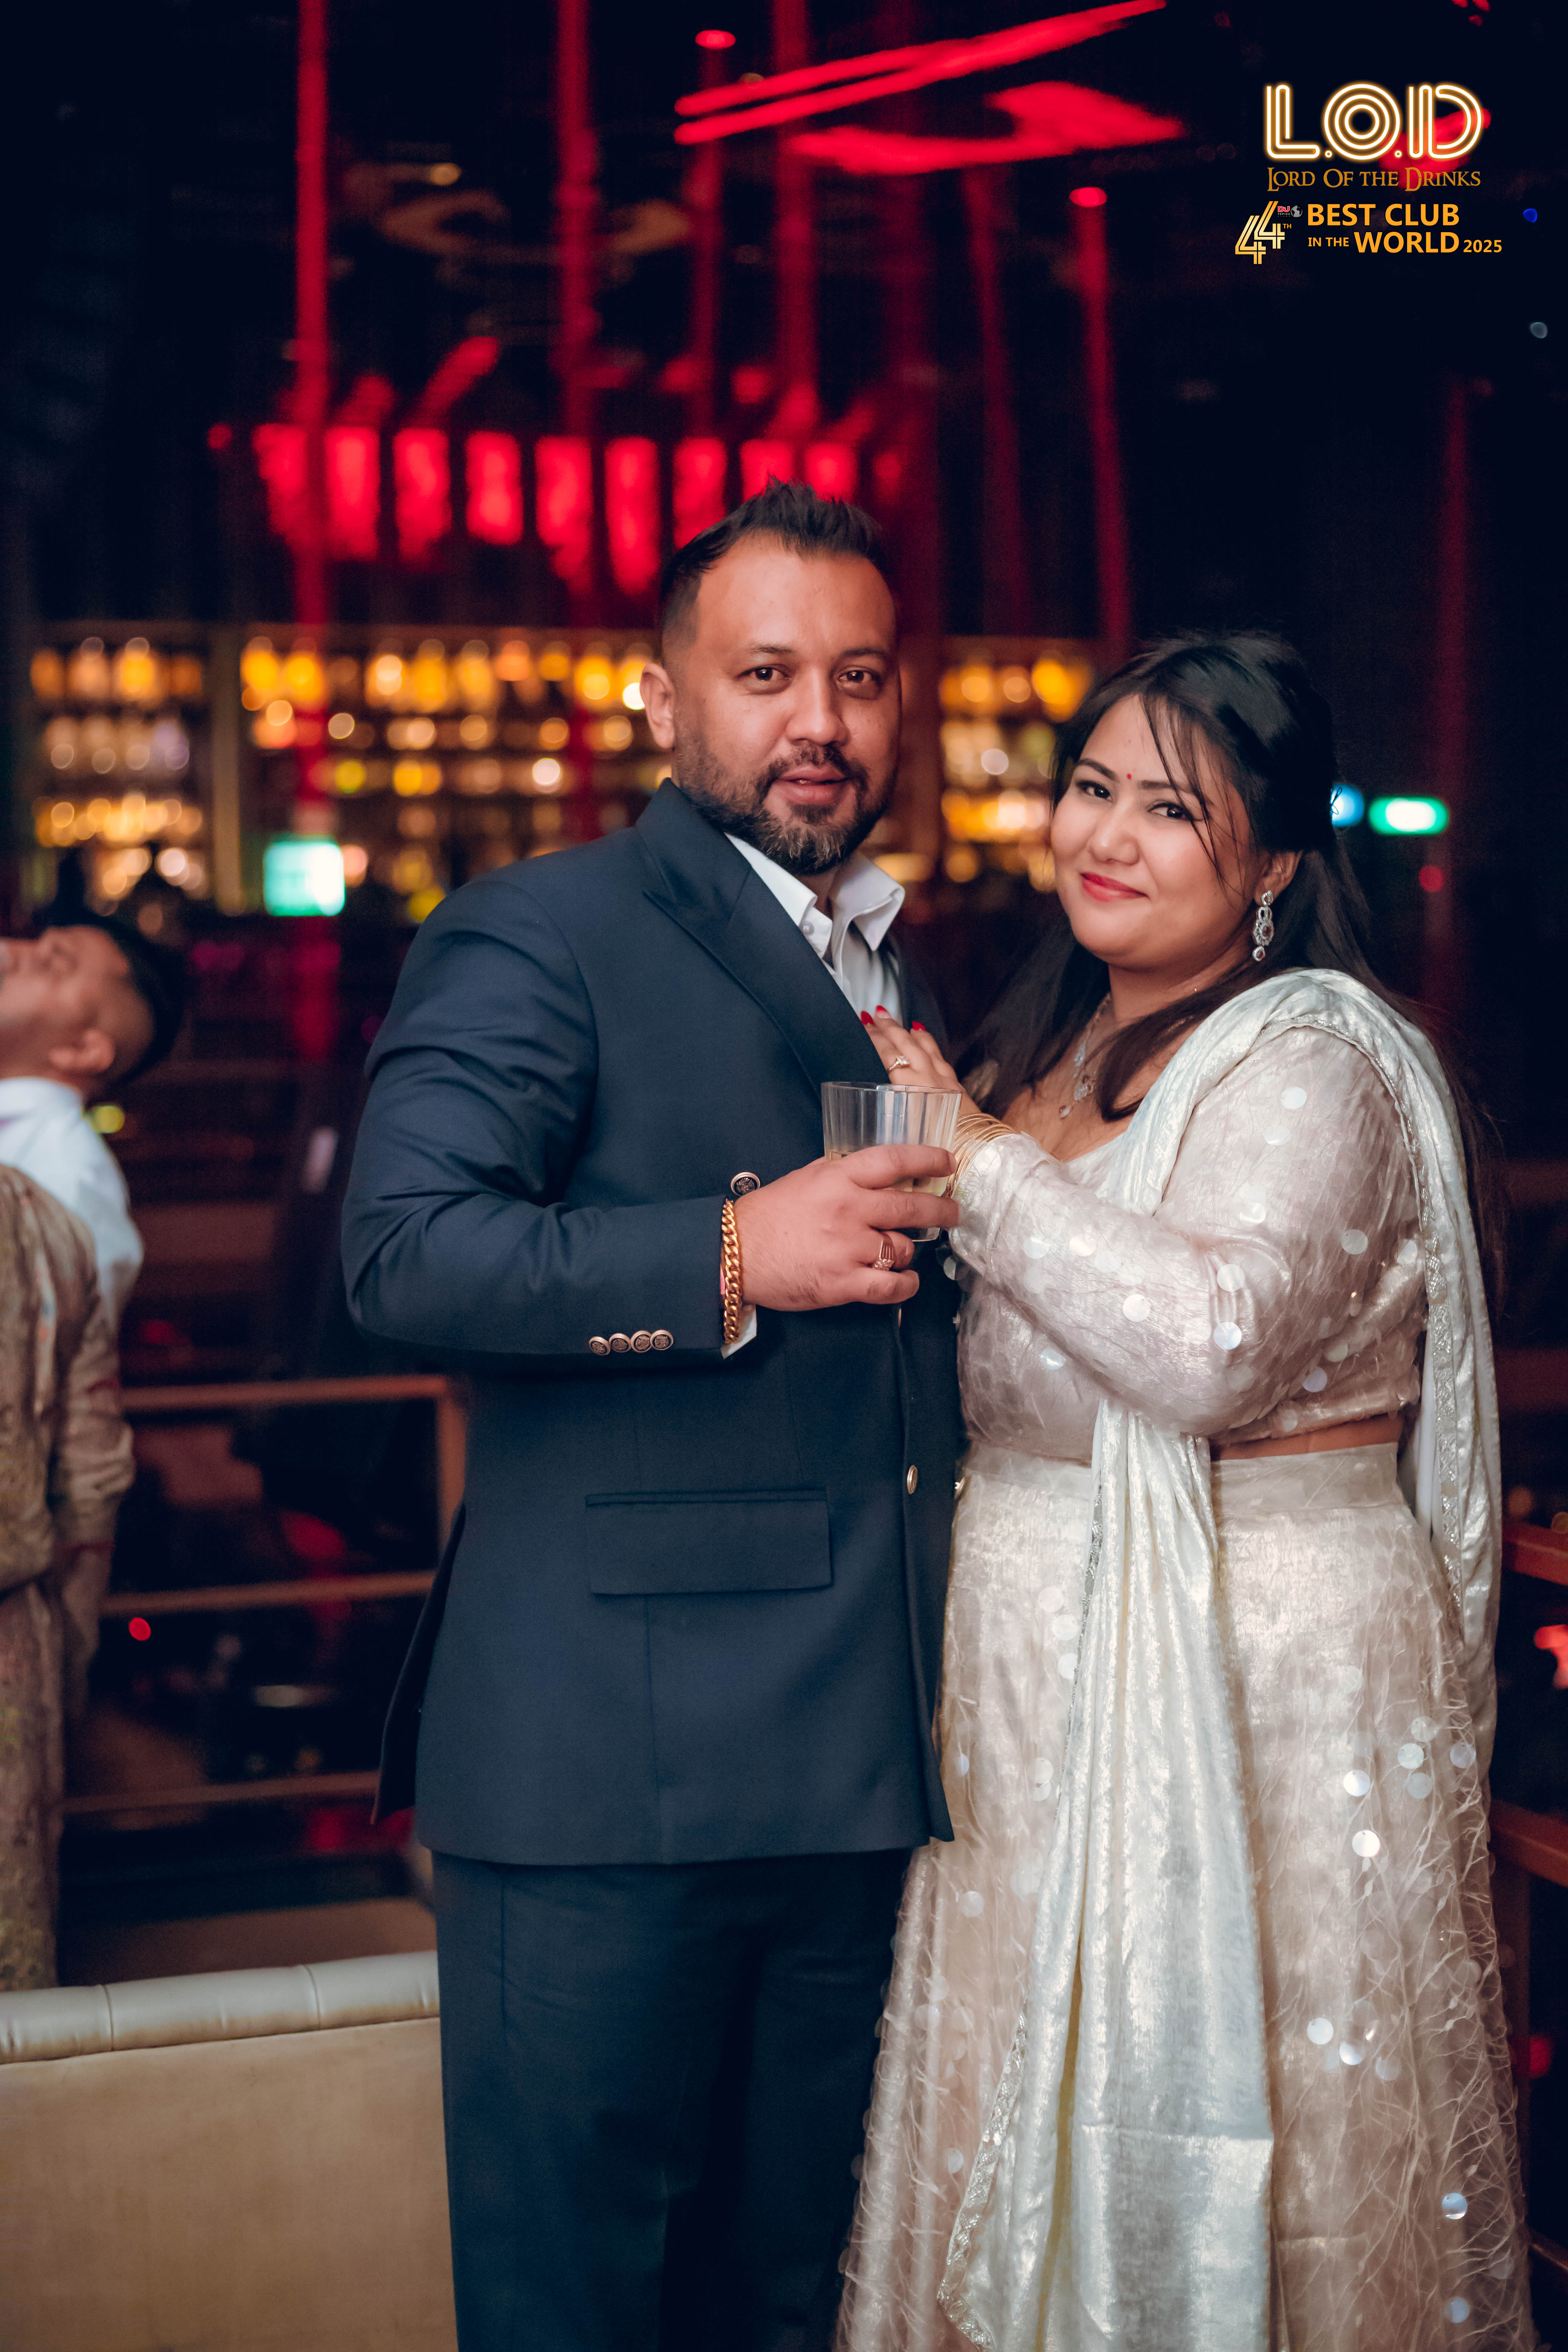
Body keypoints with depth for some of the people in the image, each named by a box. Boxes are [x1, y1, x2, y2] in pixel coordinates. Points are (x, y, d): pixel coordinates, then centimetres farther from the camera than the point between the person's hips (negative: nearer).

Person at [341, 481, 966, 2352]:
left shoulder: (910, 974, 19)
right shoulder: (538, 935, -4)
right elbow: (404, 1252, -19)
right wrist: (731, 1258, -24)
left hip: (859, 1766, 7)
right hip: (609, 1763, -7)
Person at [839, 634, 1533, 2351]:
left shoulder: (1309, 1061, -12)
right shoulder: (1057, 1045, 13)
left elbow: (1212, 1342, -29)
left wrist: (973, 1153, -20)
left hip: (1249, 1673, -8)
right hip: (1040, 1666, 8)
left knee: (1209, 2133, 3)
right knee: (1036, 2131, 15)